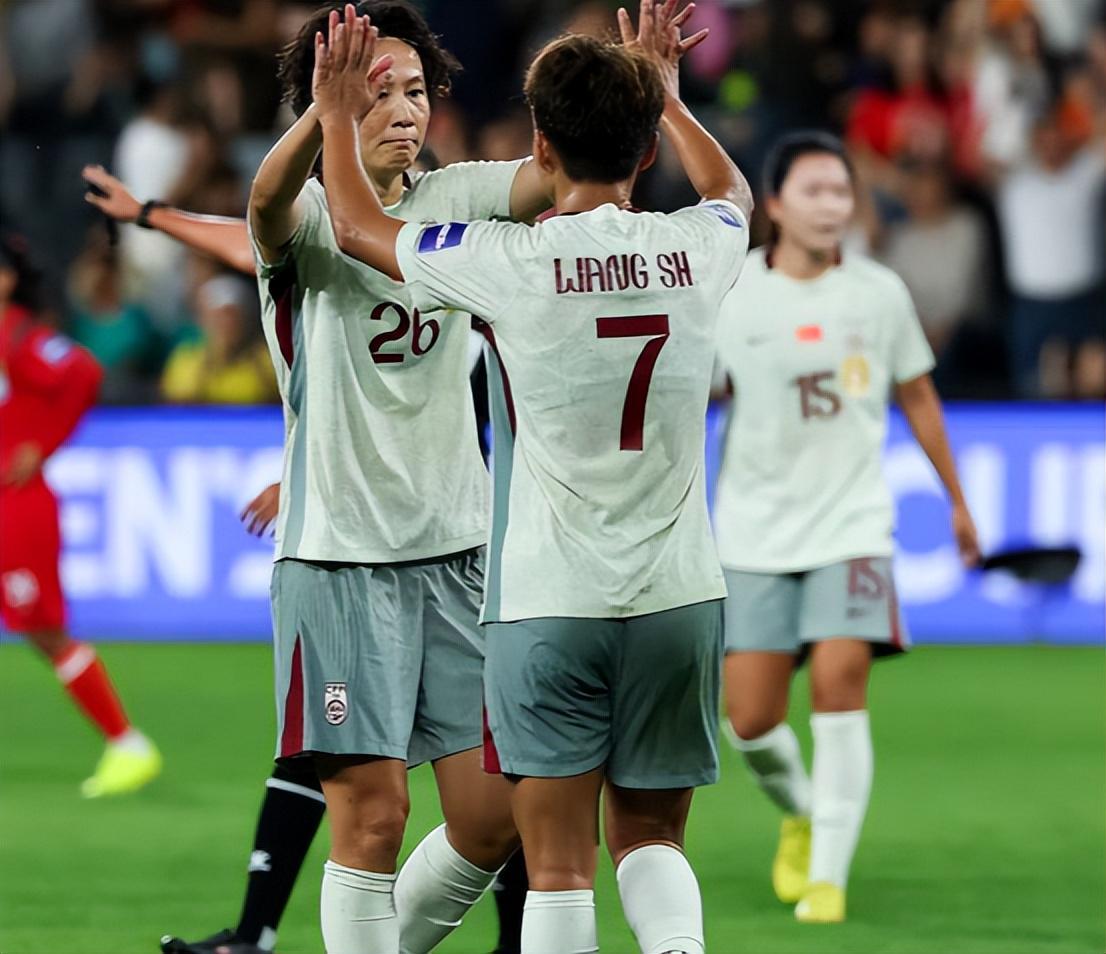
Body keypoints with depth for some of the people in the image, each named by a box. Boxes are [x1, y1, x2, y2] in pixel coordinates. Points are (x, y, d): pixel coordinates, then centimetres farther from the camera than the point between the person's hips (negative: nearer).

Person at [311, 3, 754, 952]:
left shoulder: (511, 262, -10)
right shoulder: (699, 249, 1)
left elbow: (360, 226, 9)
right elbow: (733, 191, 29)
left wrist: (339, 118, 23)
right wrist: (664, 92, 42)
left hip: (551, 598, -3)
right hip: (680, 590, 3)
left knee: (560, 861, 0)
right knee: (649, 836, 13)